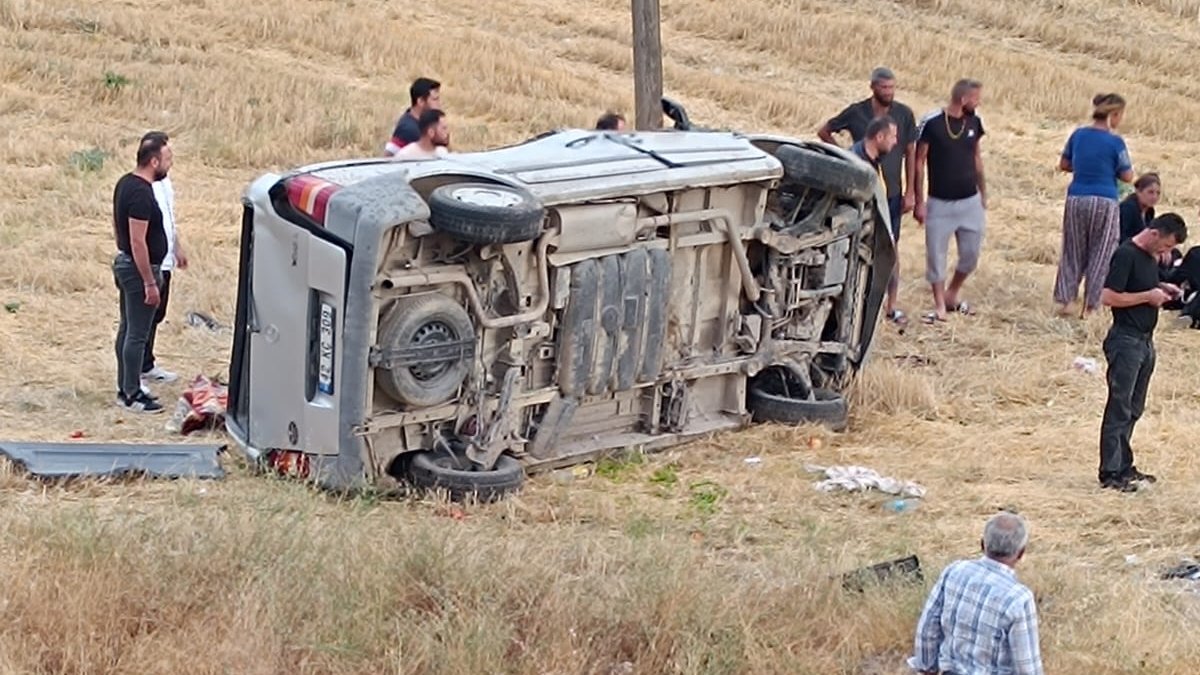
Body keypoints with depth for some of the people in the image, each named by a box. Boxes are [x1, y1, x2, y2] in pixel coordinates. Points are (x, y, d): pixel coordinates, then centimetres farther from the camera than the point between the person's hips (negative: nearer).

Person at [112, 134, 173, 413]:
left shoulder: (125, 183, 7)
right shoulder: (142, 194, -24)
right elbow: (138, 241, -26)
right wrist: (150, 283, -23)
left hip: (124, 262, 10)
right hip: (139, 268, -10)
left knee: (127, 329, 16)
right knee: (137, 334, -3)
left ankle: (125, 389, 24)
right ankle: (132, 395, 3)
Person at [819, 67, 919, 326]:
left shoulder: (904, 115, -2)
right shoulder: (856, 112, -5)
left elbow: (910, 154, 3)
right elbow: (824, 132, 8)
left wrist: (910, 191, 0)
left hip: (891, 192, 1)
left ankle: (891, 305, 10)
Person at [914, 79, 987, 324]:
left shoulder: (974, 122, 1)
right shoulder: (932, 123, -13)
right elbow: (919, 162, -7)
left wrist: (983, 193, 15)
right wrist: (919, 201, -8)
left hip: (970, 201, 4)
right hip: (940, 203, -4)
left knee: (971, 253, 8)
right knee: (936, 255, 2)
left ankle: (952, 295, 29)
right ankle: (939, 306, 14)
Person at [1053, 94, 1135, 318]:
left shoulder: (1078, 135, 3)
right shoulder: (1115, 142, -11)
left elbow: (1064, 164, 12)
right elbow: (1127, 176, -7)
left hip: (1076, 199, 4)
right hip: (1105, 201, -4)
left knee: (1073, 252, 15)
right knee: (1100, 256, 6)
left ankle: (1064, 300, 12)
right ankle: (1089, 306, 7)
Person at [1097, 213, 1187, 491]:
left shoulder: (1150, 256, 11)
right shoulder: (1126, 255, -17)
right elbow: (1108, 296, -22)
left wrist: (1162, 288, 8)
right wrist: (1149, 296, -17)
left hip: (1144, 341, 9)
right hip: (1126, 340, -9)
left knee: (1133, 410, 14)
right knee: (1119, 409, -5)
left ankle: (1123, 467, 23)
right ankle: (1110, 473, 0)